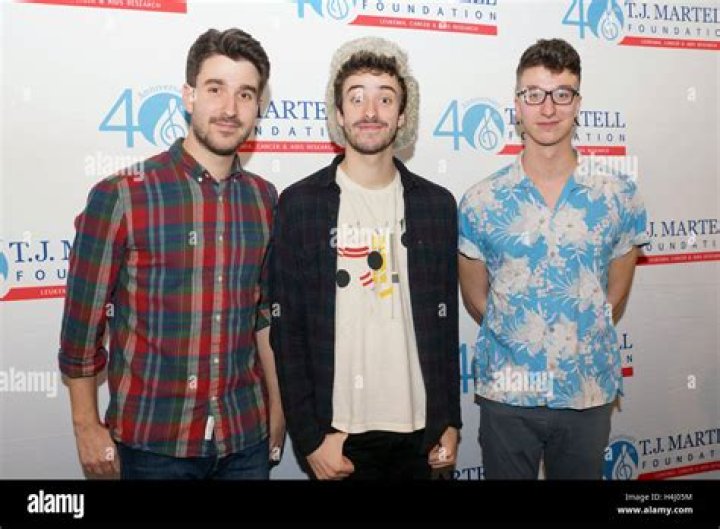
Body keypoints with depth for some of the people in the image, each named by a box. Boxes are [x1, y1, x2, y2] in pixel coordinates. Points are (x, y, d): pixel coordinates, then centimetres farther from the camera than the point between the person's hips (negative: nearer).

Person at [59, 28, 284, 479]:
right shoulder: (119, 197, -12)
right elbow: (83, 320, -6)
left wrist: (276, 407, 11)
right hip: (154, 440, -3)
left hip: (246, 435, 4)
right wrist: (87, 425, -1)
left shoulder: (264, 200, 1)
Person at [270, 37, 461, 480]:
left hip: (418, 427, 3)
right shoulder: (300, 202, -6)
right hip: (338, 430, -3)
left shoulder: (437, 204, 3)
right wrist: (310, 436, -9)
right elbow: (287, 329, -6)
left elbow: (444, 320, 7)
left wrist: (449, 421, 6)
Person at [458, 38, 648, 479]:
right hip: (506, 394, -1)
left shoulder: (619, 196, -4)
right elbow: (476, 298, 5)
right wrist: (517, 345, 9)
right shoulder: (480, 203, -6)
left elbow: (616, 295, 7)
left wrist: (582, 347, 10)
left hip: (589, 394, 1)